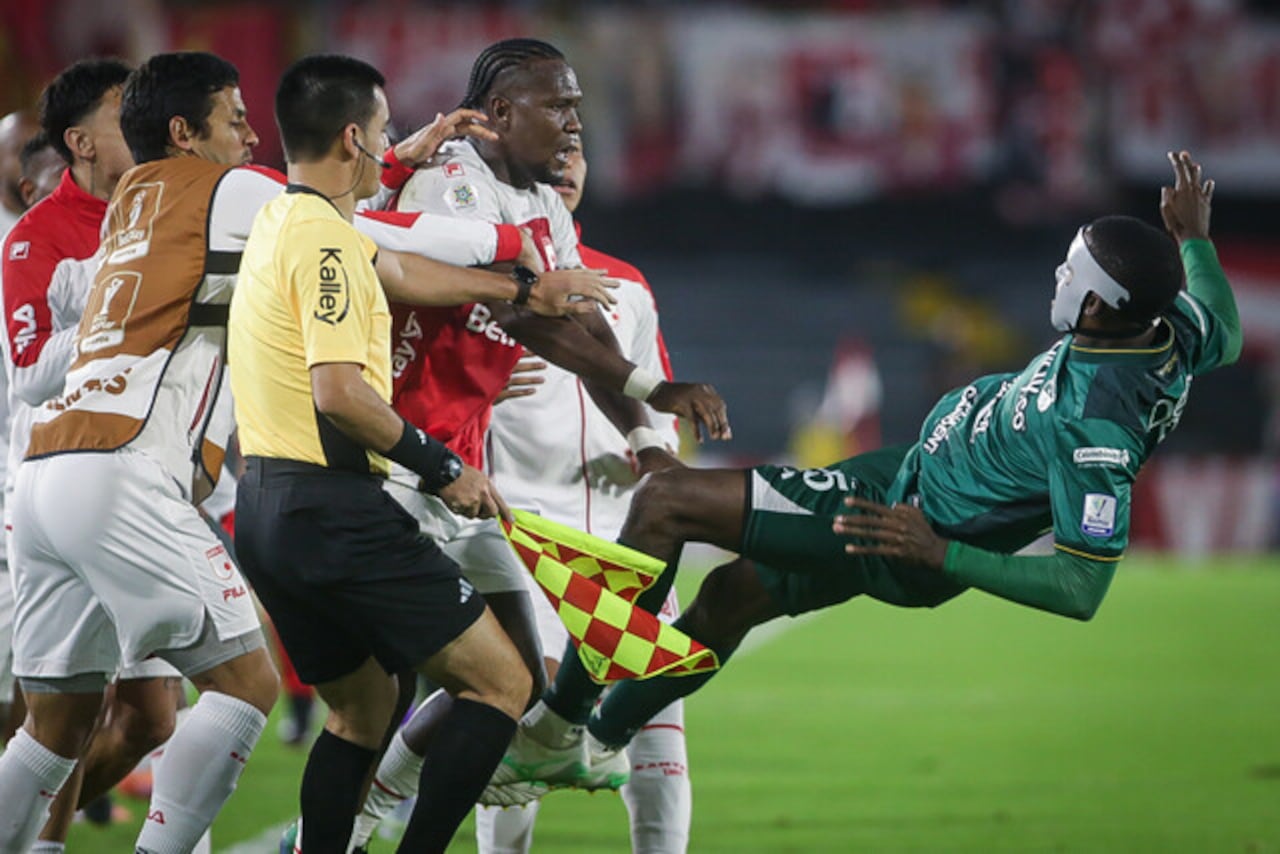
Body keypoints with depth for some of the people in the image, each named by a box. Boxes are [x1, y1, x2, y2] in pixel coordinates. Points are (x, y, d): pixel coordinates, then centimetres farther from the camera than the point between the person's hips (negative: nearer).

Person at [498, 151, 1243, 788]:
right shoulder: (1171, 331, -14)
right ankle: (604, 736, 44)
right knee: (732, 596, 24)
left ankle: (558, 727, 3)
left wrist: (940, 554, -33)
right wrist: (1195, 240, 21)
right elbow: (1226, 335, 12)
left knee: (664, 502, -9)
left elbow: (1083, 590, -34)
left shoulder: (1094, 425, -37)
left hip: (910, 518, -10)